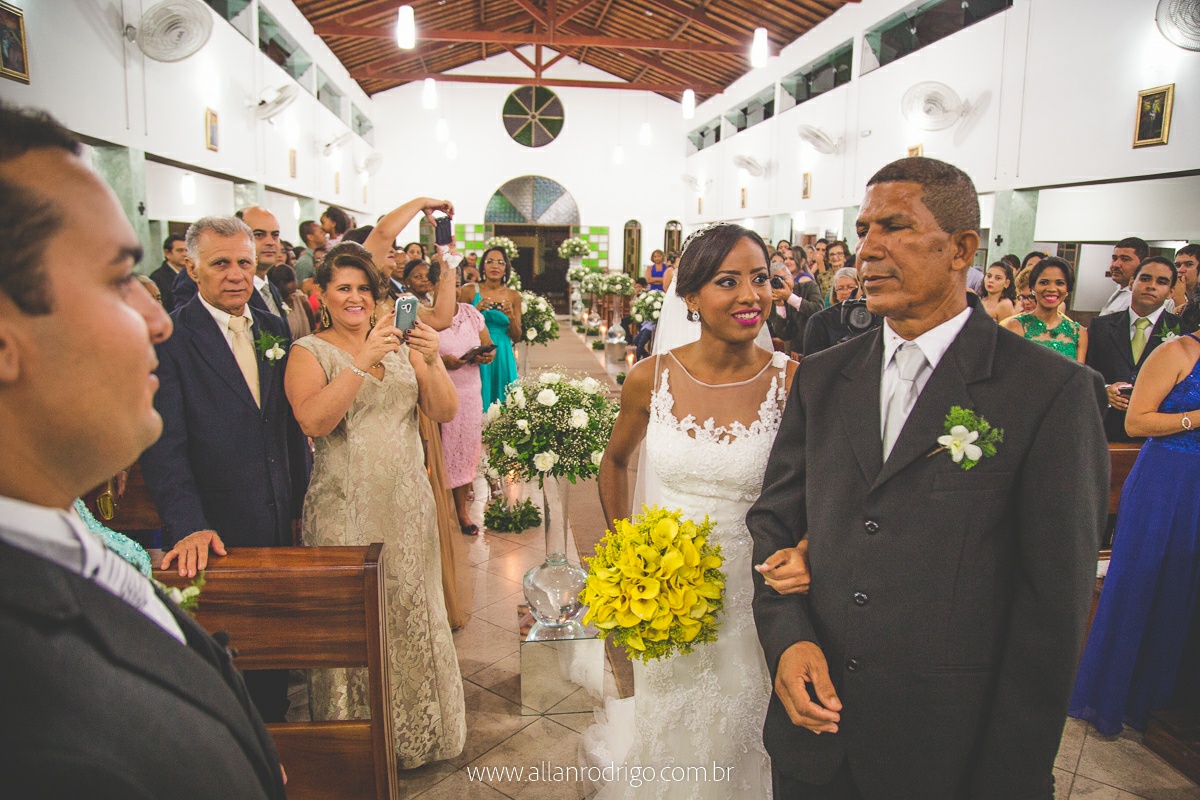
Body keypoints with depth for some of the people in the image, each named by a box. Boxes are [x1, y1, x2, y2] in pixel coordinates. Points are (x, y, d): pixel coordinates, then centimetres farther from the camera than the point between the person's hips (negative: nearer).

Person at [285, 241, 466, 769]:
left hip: (407, 502, 3)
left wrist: (432, 361, -19)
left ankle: (415, 730, 33)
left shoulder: (402, 345, 6)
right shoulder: (309, 351, -3)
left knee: (411, 612, 13)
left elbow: (445, 413, -2)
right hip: (344, 506, -3)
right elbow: (313, 420, -20)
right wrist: (363, 361, -27)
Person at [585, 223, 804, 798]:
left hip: (749, 594, -1)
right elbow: (615, 460, 11)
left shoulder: (795, 381, -12)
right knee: (664, 736, 21)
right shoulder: (651, 377, -7)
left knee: (735, 746, 18)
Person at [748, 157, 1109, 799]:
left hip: (948, 747, -3)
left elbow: (1056, 599, -10)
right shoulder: (822, 377, 3)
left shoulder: (1054, 391, -10)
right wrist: (786, 637, -10)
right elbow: (773, 518, 6)